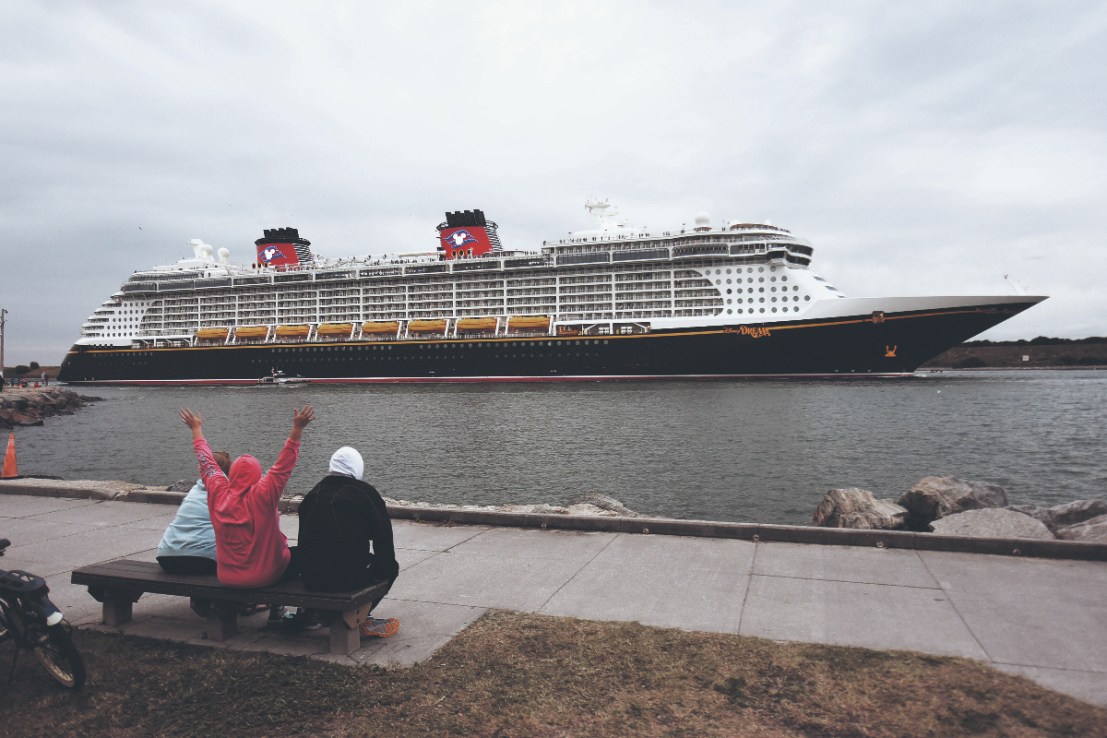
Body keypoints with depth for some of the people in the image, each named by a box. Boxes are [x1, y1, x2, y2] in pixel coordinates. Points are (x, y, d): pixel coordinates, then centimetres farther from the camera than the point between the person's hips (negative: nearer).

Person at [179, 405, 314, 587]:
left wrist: (197, 430, 15)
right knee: (289, 552, 25)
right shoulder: (262, 495, -22)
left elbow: (207, 463, 3)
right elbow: (283, 465, -22)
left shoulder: (218, 494, -10)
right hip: (265, 576, -5)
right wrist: (297, 430, -21)